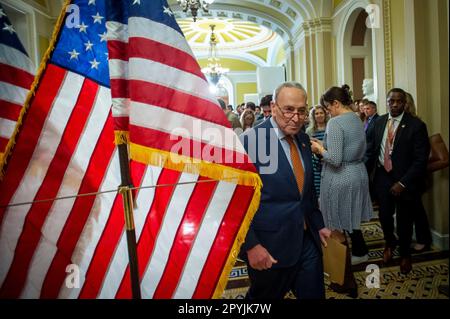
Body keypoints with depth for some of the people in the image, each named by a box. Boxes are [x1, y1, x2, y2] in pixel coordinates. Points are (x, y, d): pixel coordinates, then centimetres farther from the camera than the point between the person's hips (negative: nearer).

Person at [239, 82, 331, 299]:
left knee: (314, 294, 16)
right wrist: (251, 244, -19)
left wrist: (318, 225, 18)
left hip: (308, 241, 6)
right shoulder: (251, 141, -16)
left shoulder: (303, 140, 7)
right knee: (265, 296, 16)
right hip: (269, 248, -6)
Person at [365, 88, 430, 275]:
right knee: (384, 216, 12)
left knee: (404, 220, 13)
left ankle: (405, 254, 39)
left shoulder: (416, 125, -12)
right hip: (382, 176, 3)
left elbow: (421, 159, -13)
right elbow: (371, 149, 7)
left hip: (405, 180, -3)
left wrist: (403, 183, -18)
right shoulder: (379, 122, 1)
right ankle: (389, 243, 44)